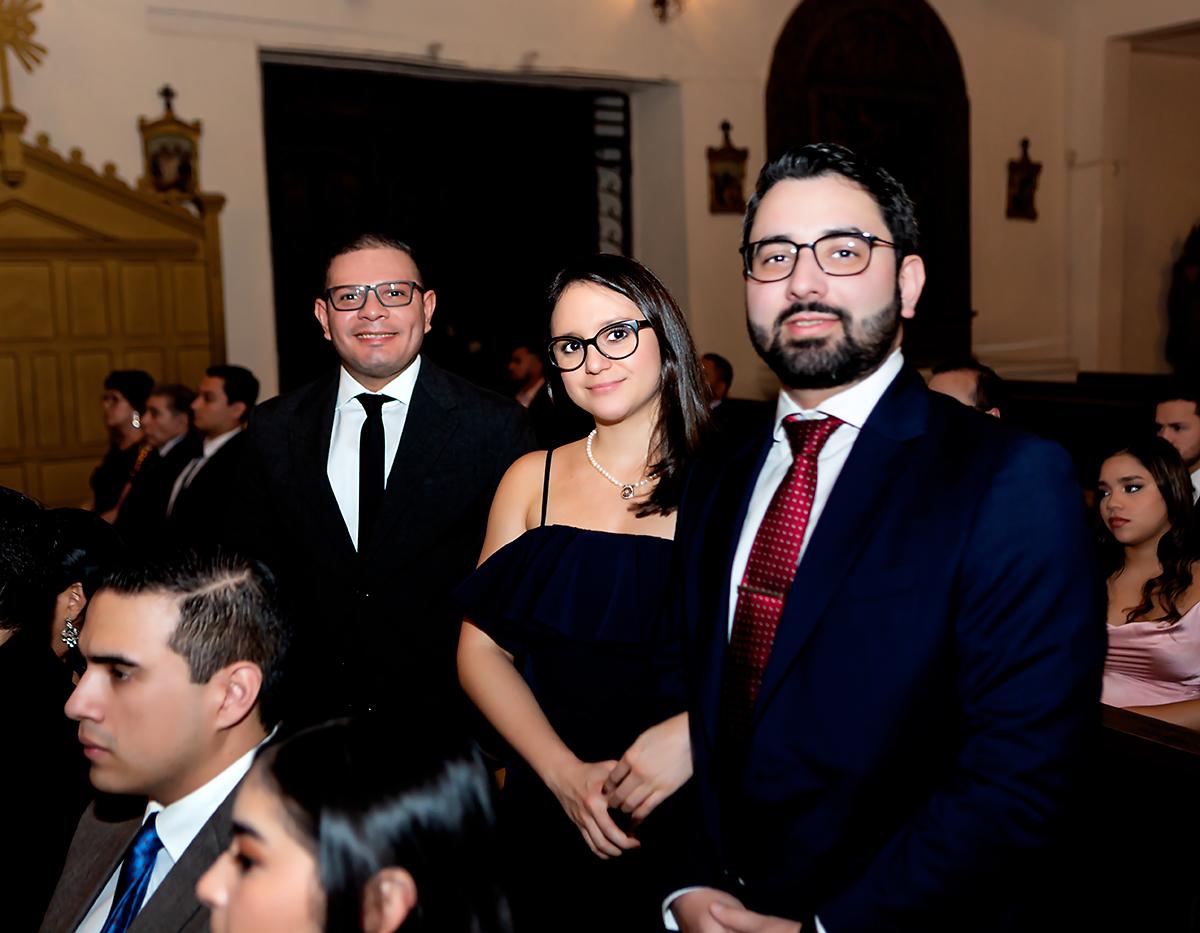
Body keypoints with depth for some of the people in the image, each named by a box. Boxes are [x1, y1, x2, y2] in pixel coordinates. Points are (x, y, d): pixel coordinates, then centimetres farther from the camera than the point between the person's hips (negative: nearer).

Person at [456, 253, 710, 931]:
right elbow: (482, 650, 0)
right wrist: (564, 770, -12)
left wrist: (692, 733, -25)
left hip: (691, 822, -2)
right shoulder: (533, 480, 1)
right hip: (549, 810, 3)